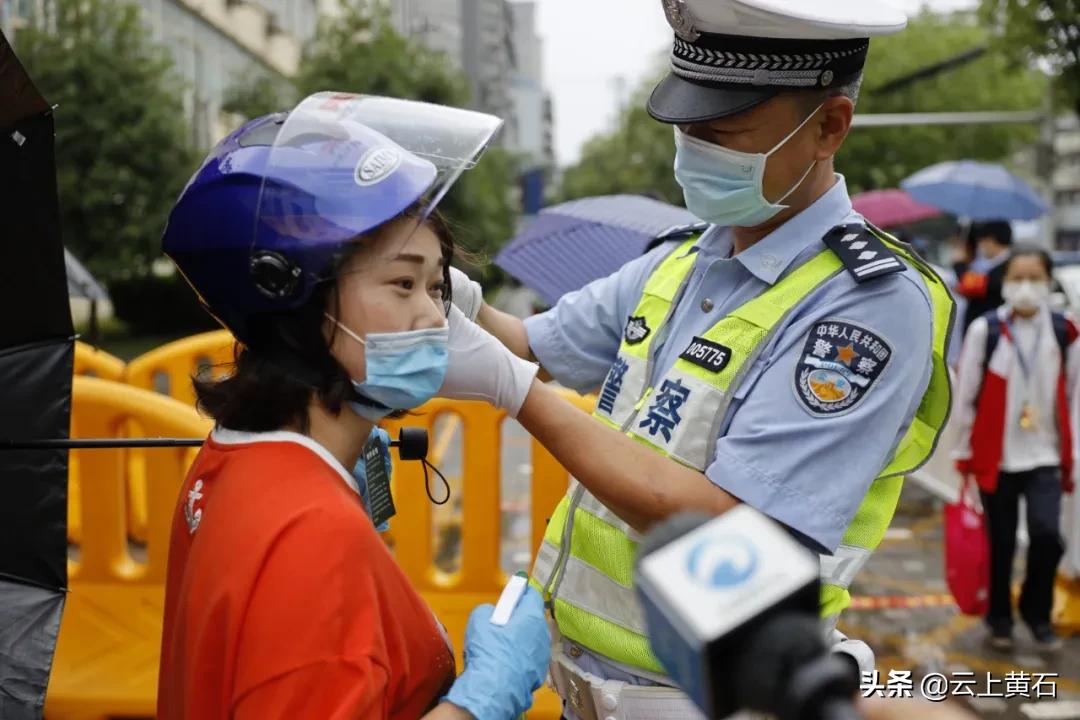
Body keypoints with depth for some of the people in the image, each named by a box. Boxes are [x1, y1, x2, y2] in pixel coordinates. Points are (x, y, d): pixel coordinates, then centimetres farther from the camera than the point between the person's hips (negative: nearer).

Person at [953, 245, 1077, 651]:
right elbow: (966, 395, -1)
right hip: (996, 457, -1)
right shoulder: (985, 331, -7)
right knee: (1001, 544, 10)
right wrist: (964, 452, 2)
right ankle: (999, 619, 30)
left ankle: (1036, 610, 13)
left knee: (1047, 535, -12)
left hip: (1045, 456, 1)